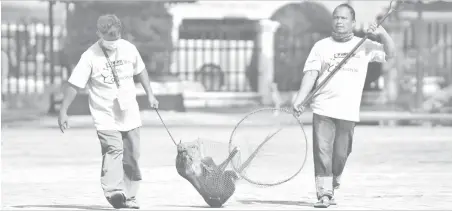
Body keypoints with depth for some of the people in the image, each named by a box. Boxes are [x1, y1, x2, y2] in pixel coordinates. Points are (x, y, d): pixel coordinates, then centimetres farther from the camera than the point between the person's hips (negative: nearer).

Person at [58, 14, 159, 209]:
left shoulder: (129, 49, 0)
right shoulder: (90, 57, -14)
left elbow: (140, 70, 18)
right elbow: (74, 85, -14)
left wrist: (150, 95, 18)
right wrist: (63, 111, -17)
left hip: (130, 113, 5)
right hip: (105, 117, -5)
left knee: (131, 156, 7)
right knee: (113, 150, -24)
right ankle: (114, 191, -34)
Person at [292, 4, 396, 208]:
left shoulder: (364, 46, 10)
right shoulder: (321, 46, 8)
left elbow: (390, 54, 3)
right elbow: (311, 74, 1)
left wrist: (382, 34, -15)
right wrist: (300, 99, -12)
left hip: (348, 112, 1)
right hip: (323, 109, 0)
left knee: (340, 155, 2)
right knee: (322, 152, -9)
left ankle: (331, 187, 23)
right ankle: (324, 194, -8)